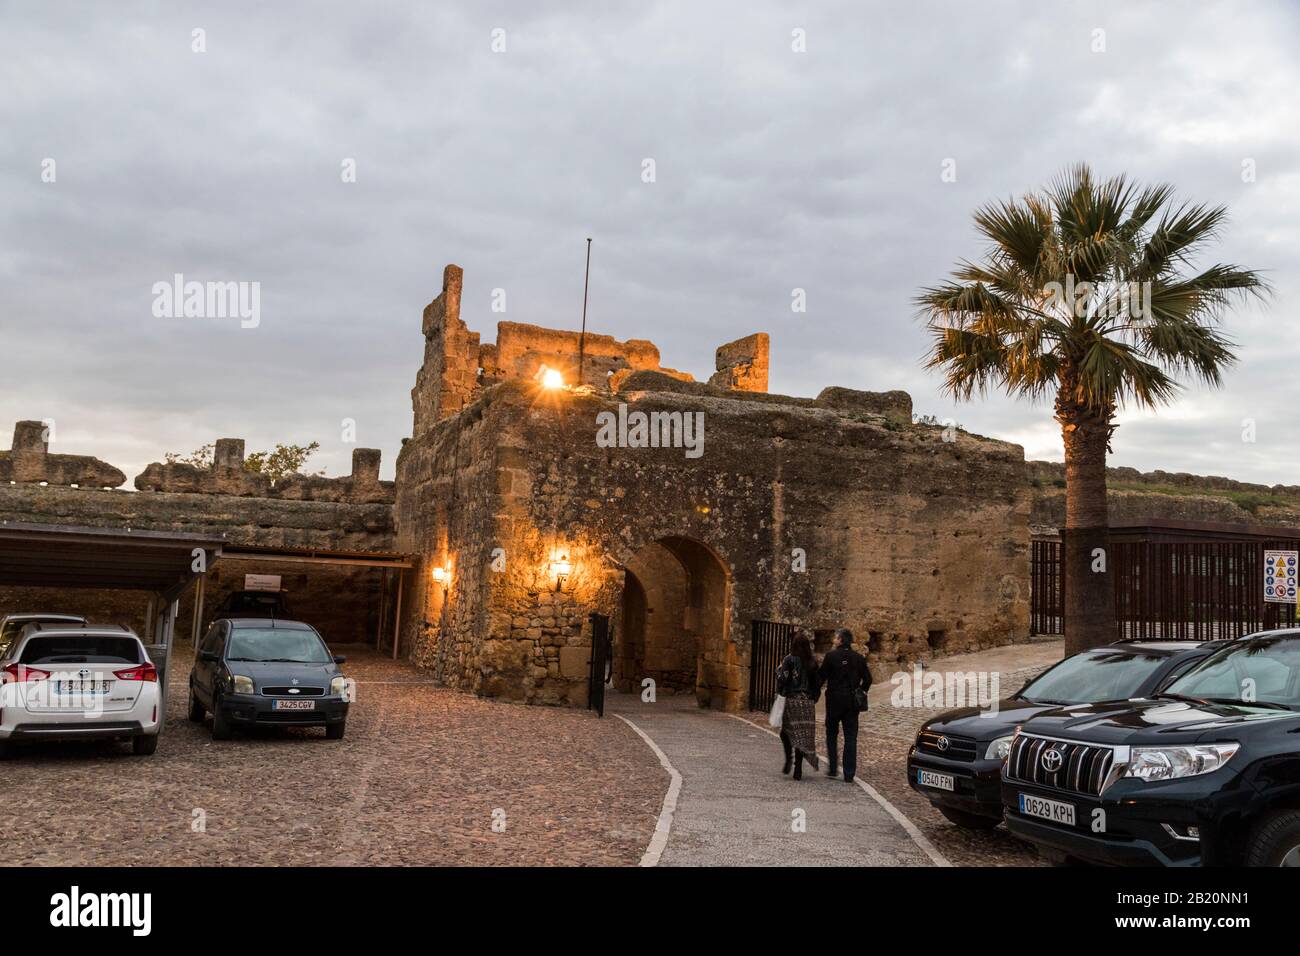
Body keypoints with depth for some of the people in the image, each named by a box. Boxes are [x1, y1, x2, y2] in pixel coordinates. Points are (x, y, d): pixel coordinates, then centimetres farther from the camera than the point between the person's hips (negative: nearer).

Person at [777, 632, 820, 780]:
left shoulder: (790, 660, -8)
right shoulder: (813, 662, 4)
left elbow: (783, 679, -13)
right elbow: (818, 682, 7)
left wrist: (779, 670, 7)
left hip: (792, 700, -3)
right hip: (808, 702, 3)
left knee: (786, 731, 12)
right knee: (803, 734, 6)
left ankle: (789, 758, -7)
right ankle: (798, 768, 5)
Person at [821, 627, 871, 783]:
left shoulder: (831, 656, -9)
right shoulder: (858, 658, 1)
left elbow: (822, 677, -7)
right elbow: (867, 679, 4)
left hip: (834, 700, -2)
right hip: (852, 702, 3)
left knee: (831, 734, 15)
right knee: (851, 737, 6)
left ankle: (832, 768, 13)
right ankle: (849, 774, 3)